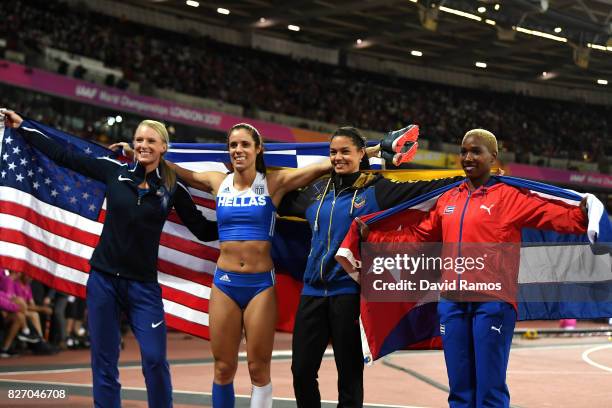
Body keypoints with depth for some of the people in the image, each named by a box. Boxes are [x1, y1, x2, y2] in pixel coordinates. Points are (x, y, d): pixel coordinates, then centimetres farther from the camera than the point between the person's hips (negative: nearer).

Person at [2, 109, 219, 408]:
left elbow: (203, 230, 4)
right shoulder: (115, 171, 1)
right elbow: (64, 157, 7)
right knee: (104, 361, 5)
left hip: (143, 284, -1)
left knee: (155, 359, -9)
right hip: (103, 279, 1)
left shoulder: (173, 188, -1)